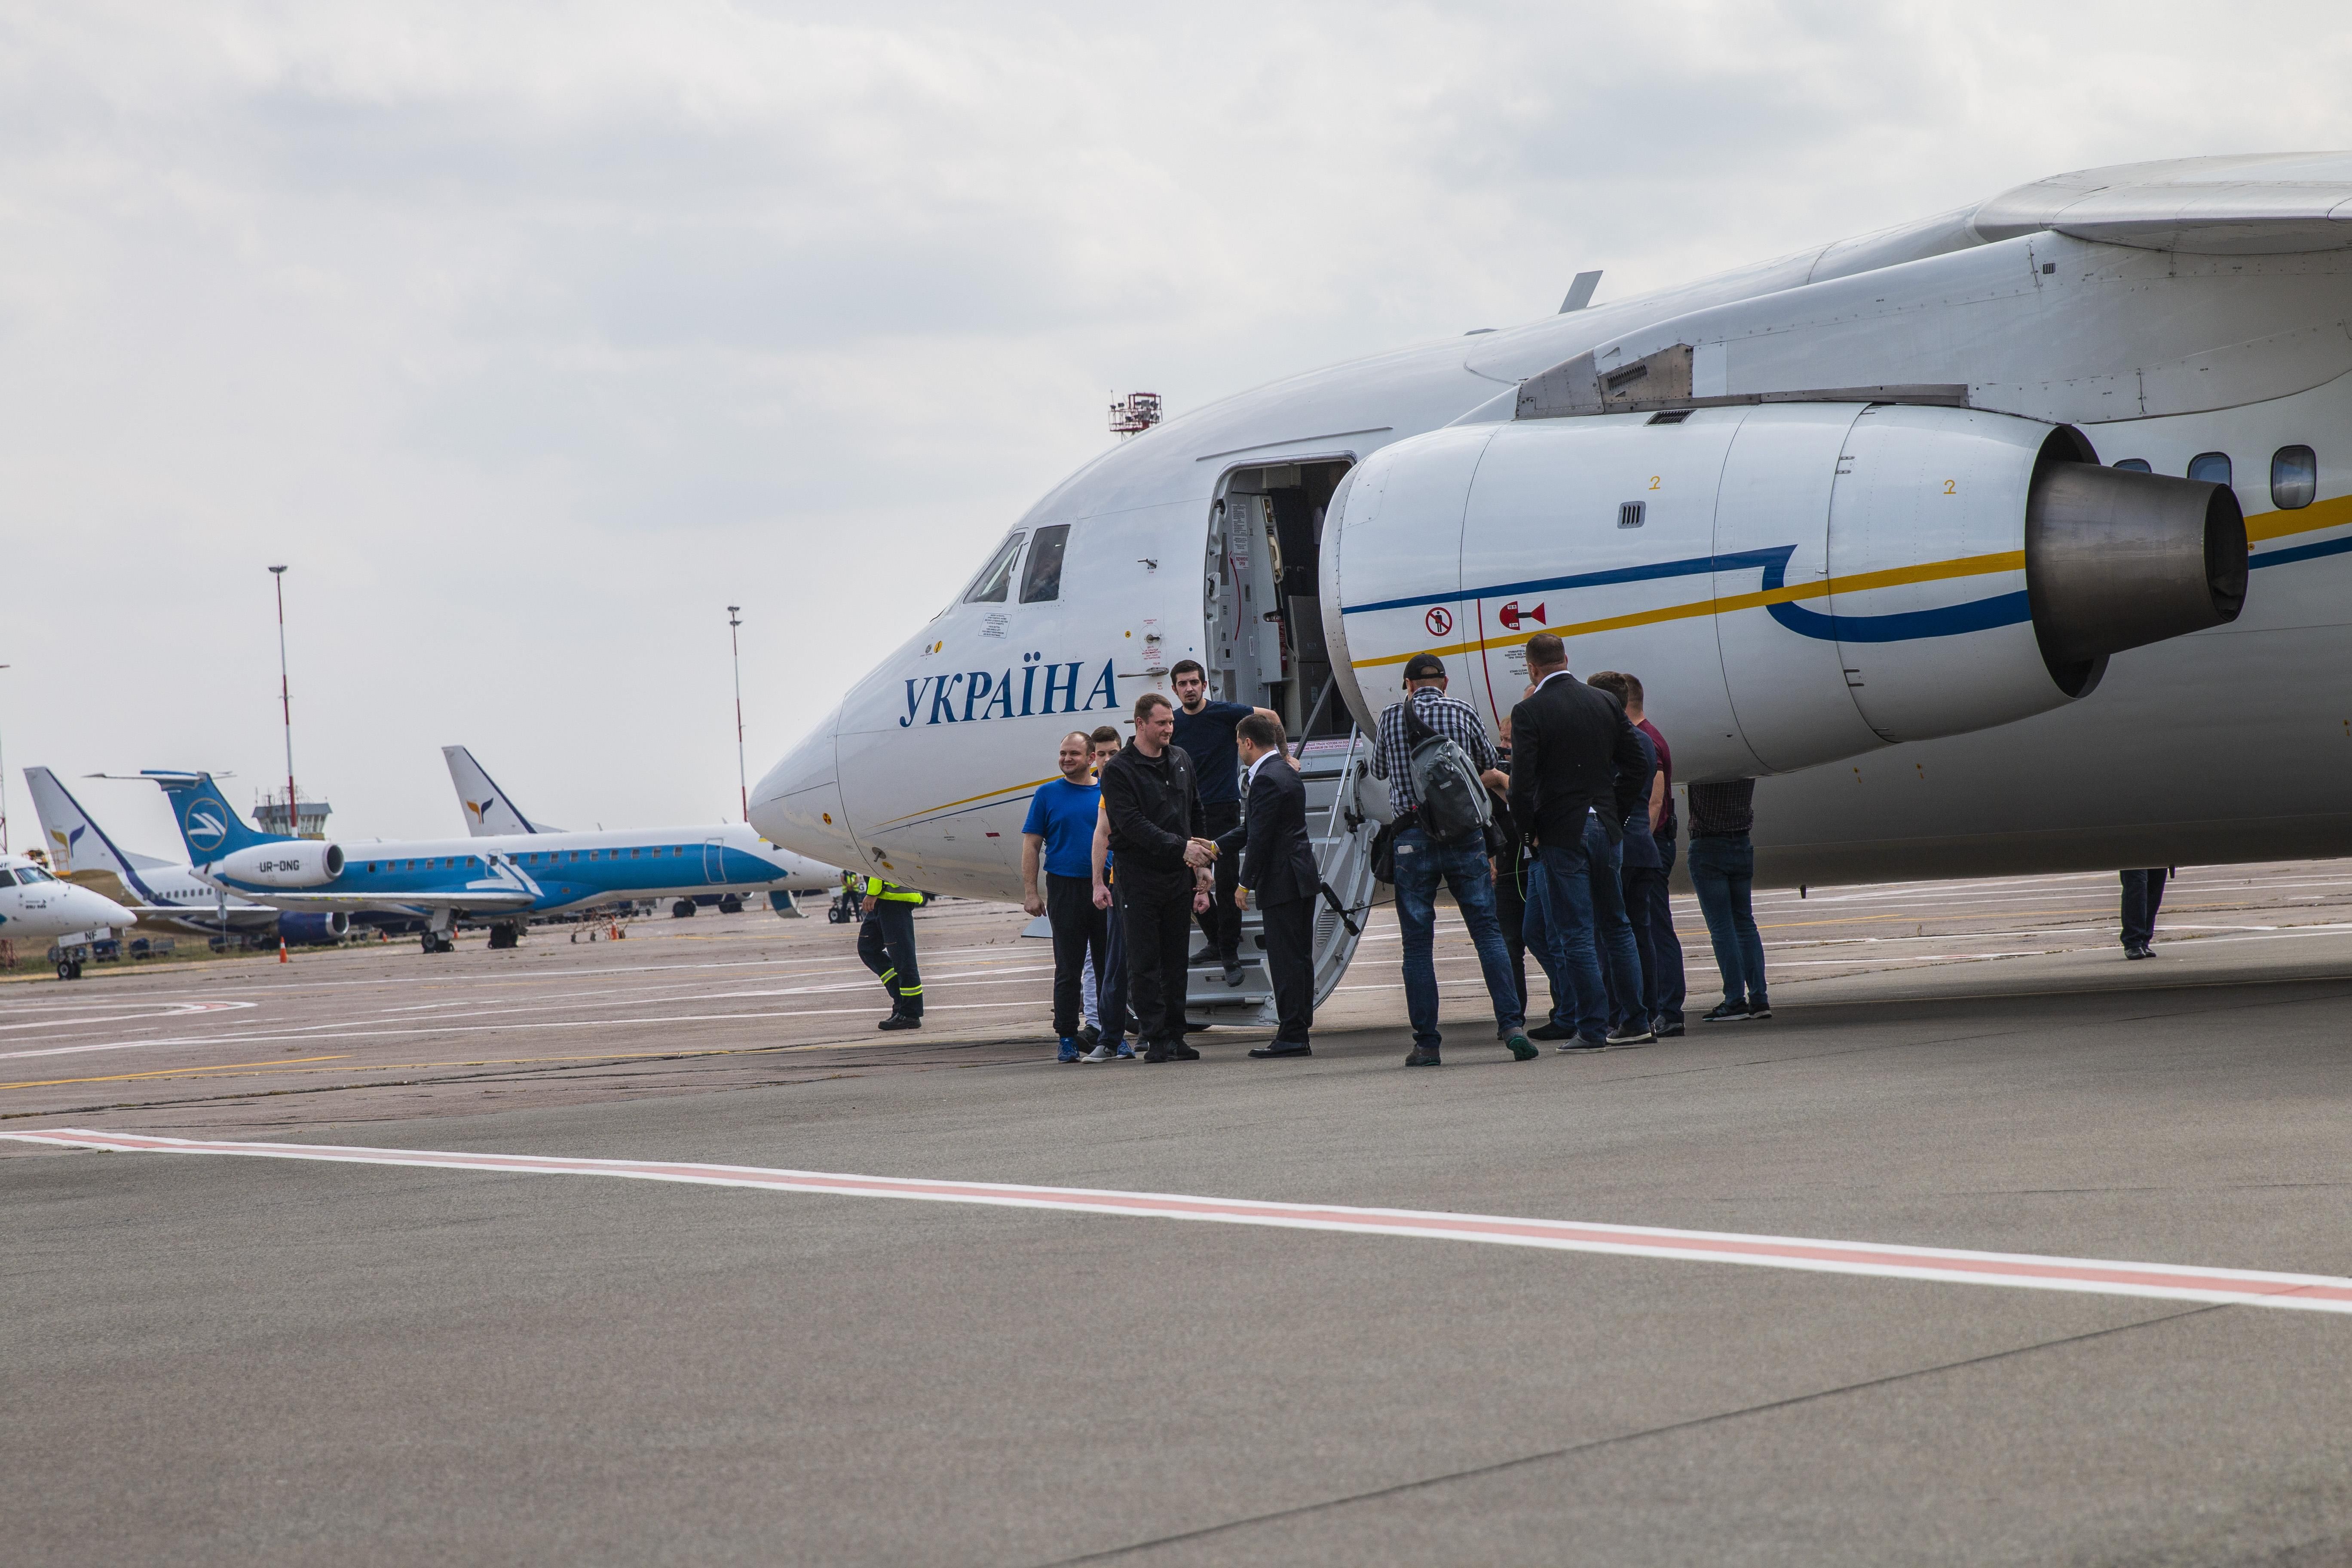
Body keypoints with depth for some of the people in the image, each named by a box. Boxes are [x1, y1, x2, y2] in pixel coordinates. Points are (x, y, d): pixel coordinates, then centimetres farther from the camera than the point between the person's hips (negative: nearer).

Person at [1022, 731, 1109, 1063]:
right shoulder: (1048, 795, 5)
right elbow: (1031, 846, 4)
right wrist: (1030, 892, -4)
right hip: (1065, 888, -2)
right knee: (1069, 969, 0)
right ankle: (1067, 1038, 5)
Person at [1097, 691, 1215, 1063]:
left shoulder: (1181, 760, 12)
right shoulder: (1118, 771, -8)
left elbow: (1195, 814, 19)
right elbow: (1132, 825, -17)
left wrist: (1201, 863, 13)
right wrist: (1181, 848, -23)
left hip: (1178, 877, 5)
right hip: (1139, 875, -5)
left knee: (1175, 961, 7)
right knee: (1144, 962, -3)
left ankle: (1175, 1036, 11)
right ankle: (1155, 1038, -1)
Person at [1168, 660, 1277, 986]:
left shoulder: (1224, 713, -7)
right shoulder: (1172, 724, 2)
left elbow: (1269, 716, 4)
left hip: (1224, 809, -4)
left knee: (1226, 883, -5)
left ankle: (1230, 955, 0)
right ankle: (1216, 942, 25)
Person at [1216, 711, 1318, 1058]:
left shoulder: (1267, 779, -17)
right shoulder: (1286, 772, 15)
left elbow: (1260, 837, -18)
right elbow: (1253, 829, 22)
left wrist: (1245, 884, -12)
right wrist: (1217, 848, 22)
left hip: (1282, 883, -10)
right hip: (1302, 877, 10)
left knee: (1285, 959, -7)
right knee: (1299, 957, 11)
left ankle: (1291, 1037, -5)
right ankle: (1299, 1033, 15)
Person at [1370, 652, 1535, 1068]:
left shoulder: (1392, 718, 4)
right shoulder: (1462, 712, 4)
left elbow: (1379, 771, 21)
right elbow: (1489, 765, 18)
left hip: (1413, 838, 0)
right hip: (1464, 834, 0)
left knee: (1418, 943, 4)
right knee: (1488, 931, 2)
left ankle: (1426, 1042, 3)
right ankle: (1512, 1025, -9)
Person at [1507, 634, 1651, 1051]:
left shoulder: (1529, 711, -11)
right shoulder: (1606, 703, 5)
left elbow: (1522, 782, -17)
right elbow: (1637, 766, 6)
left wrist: (1531, 830, -4)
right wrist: (1616, 813, 13)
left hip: (1561, 833, -5)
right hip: (1605, 828, 5)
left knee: (1576, 934, -1)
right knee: (1616, 926, 14)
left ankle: (1593, 1028, -2)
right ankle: (1634, 1022, 16)